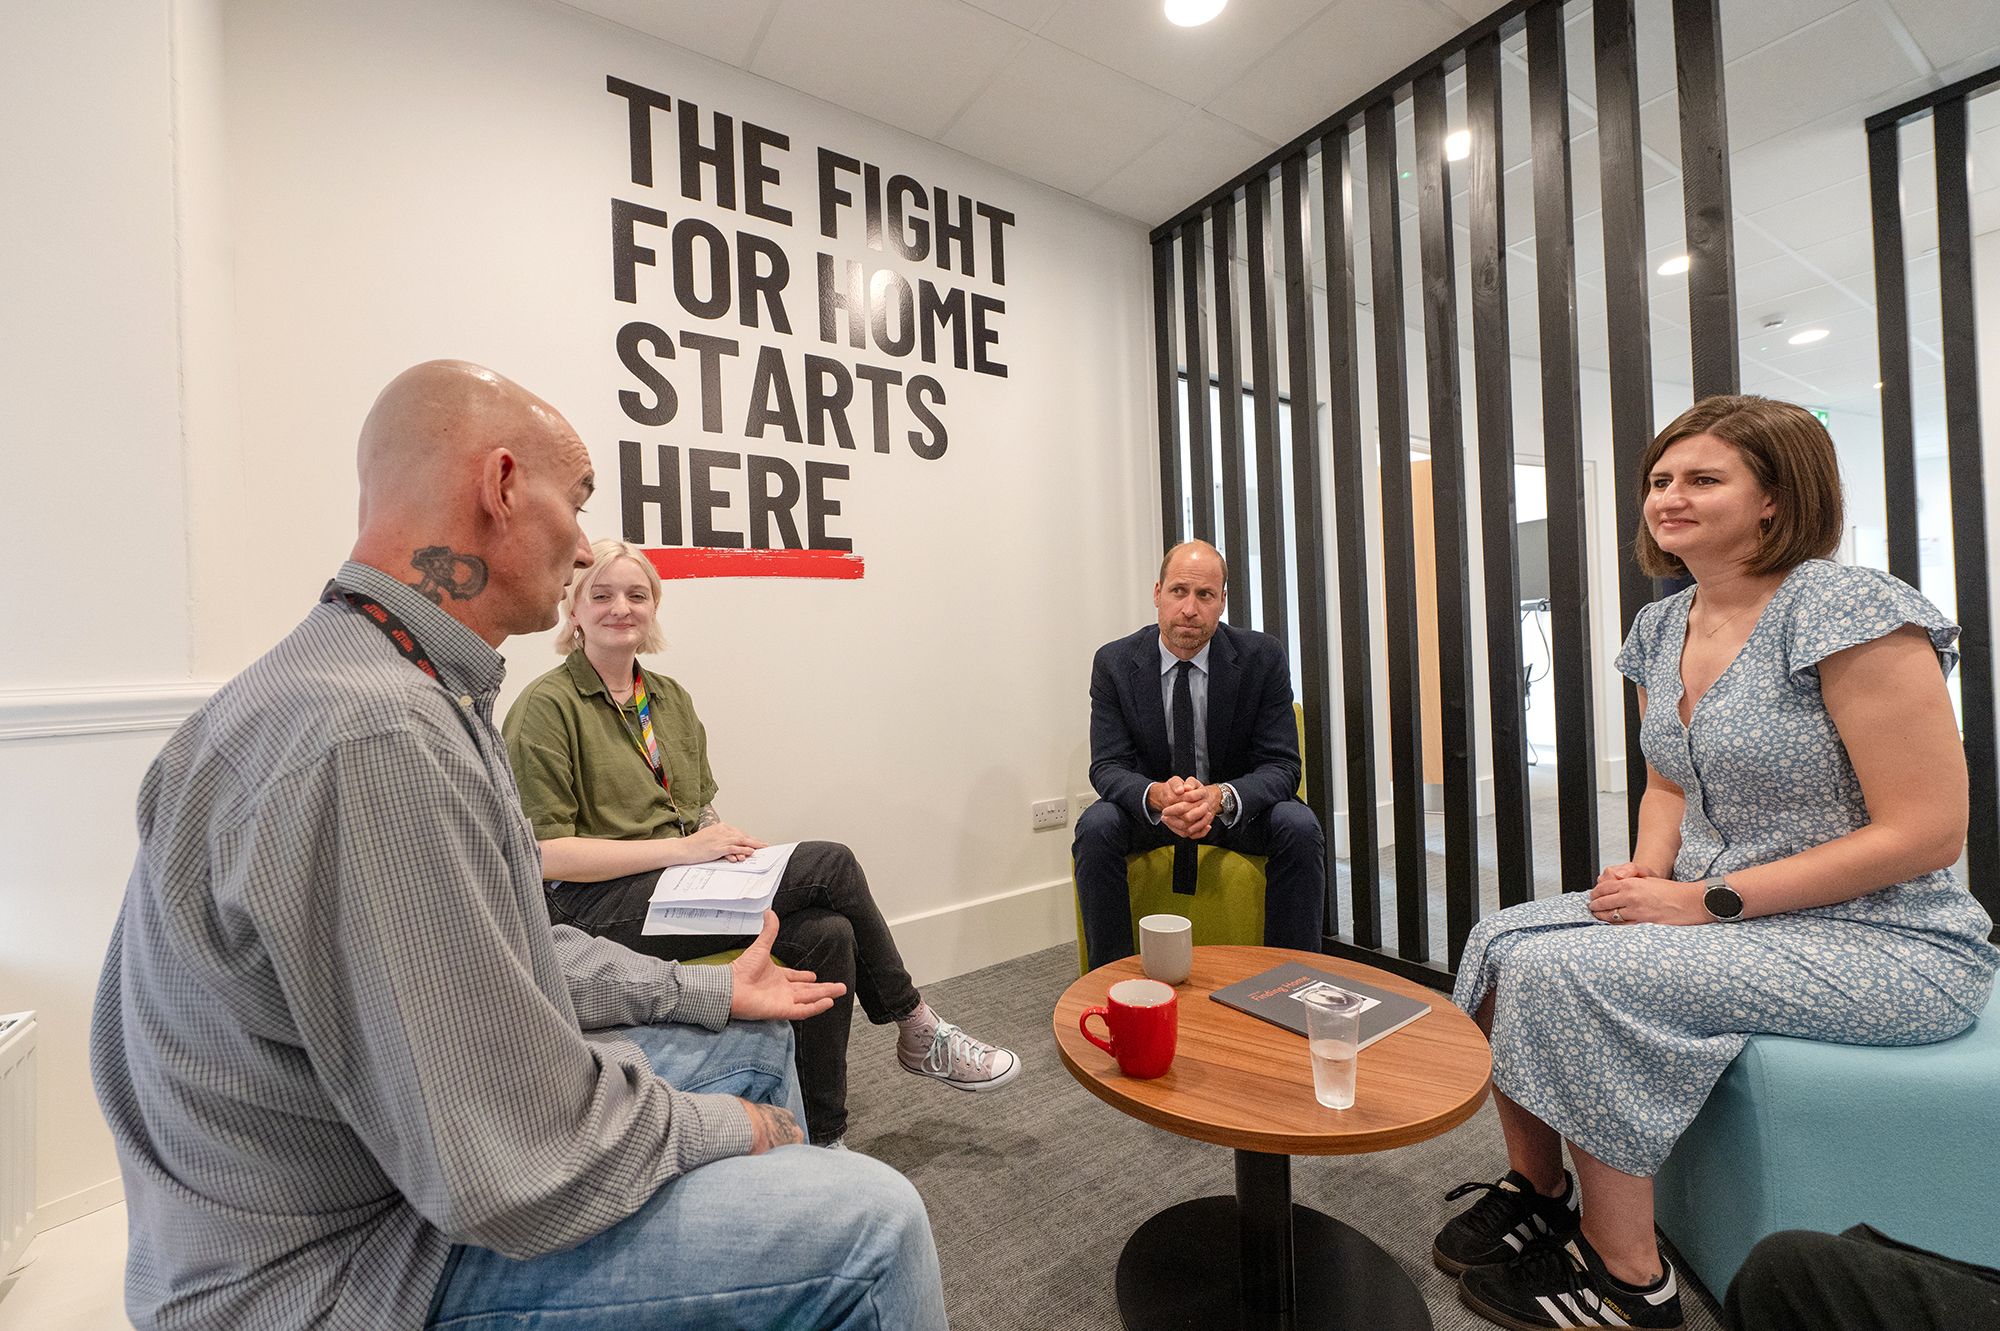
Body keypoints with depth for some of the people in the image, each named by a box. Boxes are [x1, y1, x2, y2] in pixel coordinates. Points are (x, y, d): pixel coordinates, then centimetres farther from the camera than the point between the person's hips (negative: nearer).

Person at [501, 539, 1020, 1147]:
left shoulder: (671, 698, 14)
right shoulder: (546, 707, -6)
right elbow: (547, 854, -13)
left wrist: (727, 843, -5)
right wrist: (683, 847, -20)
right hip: (598, 905, -6)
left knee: (826, 933, -23)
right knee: (829, 864, -22)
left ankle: (821, 1137, -4)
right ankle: (915, 1028, -5)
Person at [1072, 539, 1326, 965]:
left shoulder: (1263, 657, -12)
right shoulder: (1114, 662, -11)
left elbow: (1281, 767, -14)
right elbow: (1107, 766, -13)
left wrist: (1220, 796, -36)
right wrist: (1155, 795, -37)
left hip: (1240, 808, 1)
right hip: (1150, 809, 0)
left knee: (1300, 827, -28)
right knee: (1095, 827, -28)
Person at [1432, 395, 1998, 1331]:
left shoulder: (1846, 606, -17)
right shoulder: (1662, 627, 7)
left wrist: (1706, 901, -20)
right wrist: (1646, 876, -3)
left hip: (1882, 941, -7)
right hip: (1711, 904, 7)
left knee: (1564, 972, -25)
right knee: (1500, 942, -8)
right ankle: (1536, 1190, 12)